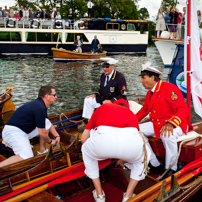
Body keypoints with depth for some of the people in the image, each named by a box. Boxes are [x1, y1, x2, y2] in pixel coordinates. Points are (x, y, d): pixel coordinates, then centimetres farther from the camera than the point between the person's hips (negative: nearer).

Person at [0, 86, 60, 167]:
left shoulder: (39, 103, 12)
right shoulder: (40, 108, -20)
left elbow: (48, 124, 26)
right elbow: (42, 133, -15)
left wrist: (57, 136, 15)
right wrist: (50, 141, 3)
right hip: (14, 132, -10)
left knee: (47, 122, 11)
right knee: (27, 157, -28)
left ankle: (42, 151, 15)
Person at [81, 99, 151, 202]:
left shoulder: (102, 108, 37)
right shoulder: (131, 113, 39)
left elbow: (84, 138, 39)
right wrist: (123, 159, 70)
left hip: (103, 138, -1)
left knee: (86, 151, 36)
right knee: (144, 155, 39)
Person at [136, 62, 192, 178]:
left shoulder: (169, 88, -17)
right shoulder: (150, 92, 10)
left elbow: (183, 110, -24)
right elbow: (144, 110, 23)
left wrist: (171, 123, -40)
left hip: (176, 124, -8)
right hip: (157, 123, 8)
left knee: (168, 135, -40)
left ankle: (171, 170, -19)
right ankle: (154, 165, -2)